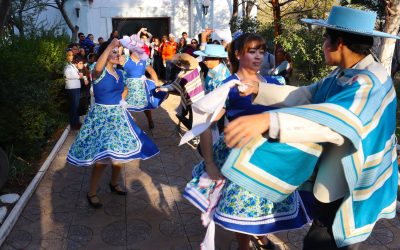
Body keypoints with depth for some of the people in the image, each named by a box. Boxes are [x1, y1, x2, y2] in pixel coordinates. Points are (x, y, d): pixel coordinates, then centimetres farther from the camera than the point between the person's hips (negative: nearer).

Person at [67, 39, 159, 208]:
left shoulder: (119, 73, 8)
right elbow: (98, 67, -40)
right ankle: (92, 193, 9)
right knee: (103, 156, -10)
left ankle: (114, 184, 34)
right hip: (102, 116, -7)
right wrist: (110, 46, -44)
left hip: (118, 115, 8)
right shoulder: (99, 72, -14)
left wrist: (121, 101, 10)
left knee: (120, 152, 12)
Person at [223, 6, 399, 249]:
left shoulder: (370, 83, -29)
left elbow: (336, 118, -48)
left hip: (353, 188, -9)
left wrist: (268, 120, -62)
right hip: (338, 180, 9)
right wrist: (259, 90, -4)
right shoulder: (344, 74, 3)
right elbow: (303, 95, 4)